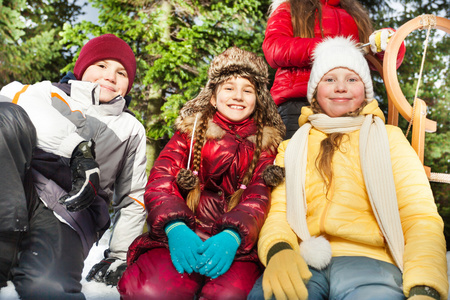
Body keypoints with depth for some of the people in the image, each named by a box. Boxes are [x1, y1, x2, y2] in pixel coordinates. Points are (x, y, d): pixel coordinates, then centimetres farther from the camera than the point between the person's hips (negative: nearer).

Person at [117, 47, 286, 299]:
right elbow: (160, 181, 2)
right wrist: (176, 228, -19)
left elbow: (259, 197, 0)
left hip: (237, 244, 0)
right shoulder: (191, 132, 16)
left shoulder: (266, 145, 16)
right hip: (182, 238, 1)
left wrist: (231, 236, -22)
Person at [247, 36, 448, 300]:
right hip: (303, 263, 1)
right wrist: (278, 251, -18)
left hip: (369, 260, 0)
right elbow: (277, 212, 8)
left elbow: (421, 218, 5)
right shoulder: (292, 148, 22)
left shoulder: (389, 138, 18)